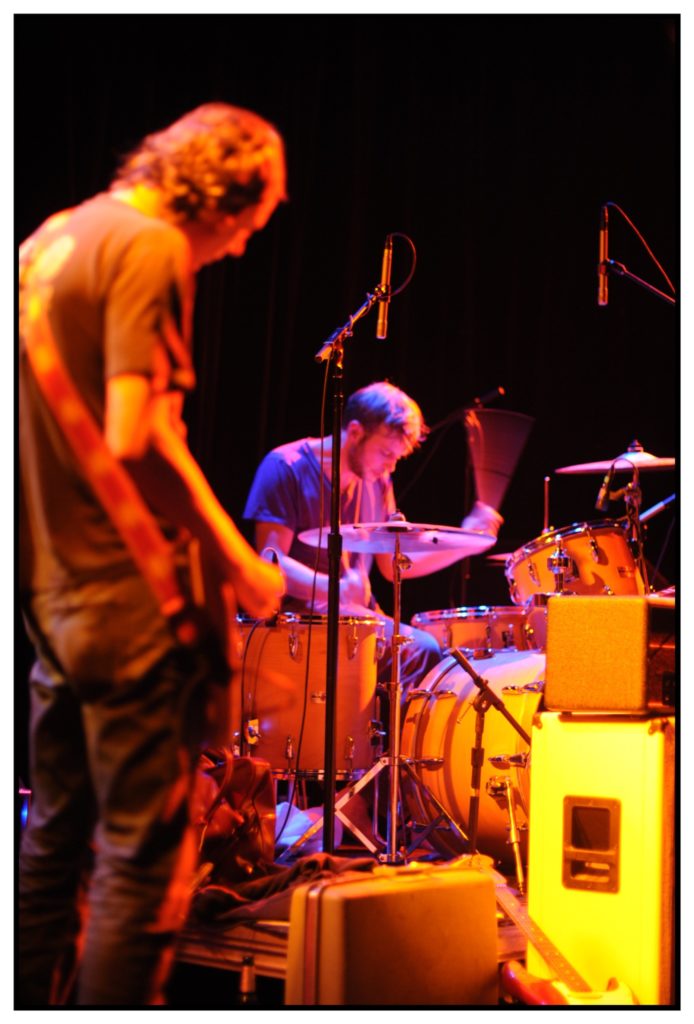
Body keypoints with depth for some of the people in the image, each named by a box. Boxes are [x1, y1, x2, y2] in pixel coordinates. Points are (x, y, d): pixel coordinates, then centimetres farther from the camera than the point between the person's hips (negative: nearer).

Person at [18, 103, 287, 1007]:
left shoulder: (50, 238, 15)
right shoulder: (150, 248, -13)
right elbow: (136, 439, -22)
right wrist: (238, 563, -13)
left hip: (51, 591, 9)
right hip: (131, 602, -9)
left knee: (56, 835, 18)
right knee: (144, 861, -3)